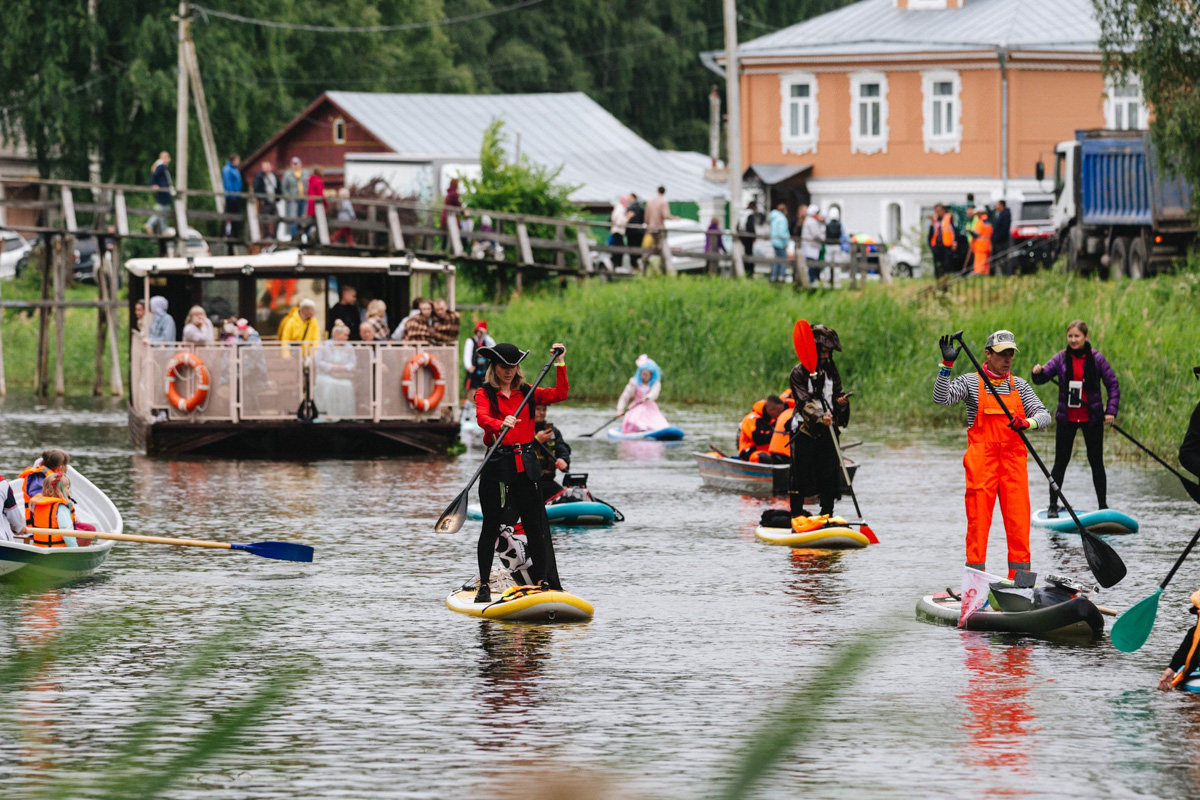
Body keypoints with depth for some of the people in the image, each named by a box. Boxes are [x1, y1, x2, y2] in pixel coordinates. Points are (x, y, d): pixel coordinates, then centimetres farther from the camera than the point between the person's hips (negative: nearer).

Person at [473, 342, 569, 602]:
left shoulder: (527, 393, 12)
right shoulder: (485, 394, 0)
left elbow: (559, 394, 0)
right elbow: (482, 417, -21)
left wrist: (560, 364, -8)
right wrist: (501, 424, -41)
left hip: (524, 464, 3)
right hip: (496, 464, -3)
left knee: (536, 524, 0)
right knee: (491, 526, 1)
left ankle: (545, 581, 6)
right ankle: (483, 586, 7)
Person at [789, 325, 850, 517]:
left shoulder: (831, 371, 12)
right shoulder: (799, 373, -6)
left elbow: (836, 394, 15)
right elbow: (804, 402, -16)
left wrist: (841, 402, -10)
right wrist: (819, 417, -33)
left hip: (827, 431, 5)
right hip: (805, 431, -5)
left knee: (829, 475, 3)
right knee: (801, 474, -5)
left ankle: (827, 516, 10)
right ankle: (796, 516, 0)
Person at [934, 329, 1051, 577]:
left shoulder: (1019, 386, 12)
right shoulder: (971, 382, 3)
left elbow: (1043, 415, 5)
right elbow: (941, 398, -11)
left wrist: (1027, 423, -17)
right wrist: (947, 365, -20)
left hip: (1014, 459, 3)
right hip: (981, 461, -3)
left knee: (1018, 519, -1)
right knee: (978, 518, -5)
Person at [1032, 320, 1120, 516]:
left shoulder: (1096, 358, -5)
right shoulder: (1062, 358, 0)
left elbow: (1113, 384, -1)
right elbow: (1042, 378, -4)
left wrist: (1111, 411, -11)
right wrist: (1038, 373, -28)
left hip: (1091, 418, -1)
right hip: (1067, 418, 1)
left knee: (1096, 462, 7)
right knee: (1061, 462, 4)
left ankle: (1103, 506, 15)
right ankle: (1053, 505, 13)